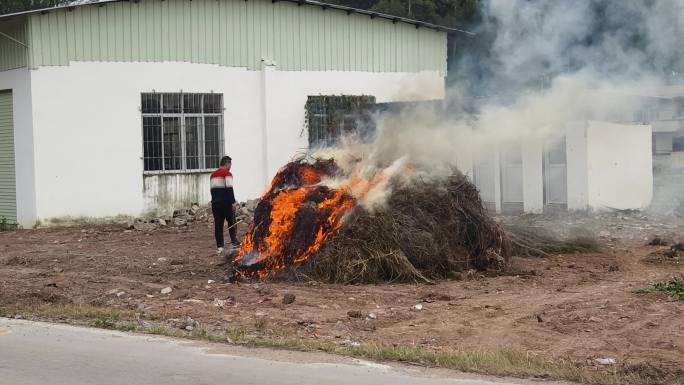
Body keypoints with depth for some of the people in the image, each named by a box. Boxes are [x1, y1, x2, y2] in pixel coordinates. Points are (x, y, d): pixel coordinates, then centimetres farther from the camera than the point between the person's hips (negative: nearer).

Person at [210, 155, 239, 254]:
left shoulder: (213, 175, 17)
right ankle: (234, 241, 9)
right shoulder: (227, 173, -8)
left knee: (218, 224, 4)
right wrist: (233, 202, -14)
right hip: (225, 202, -6)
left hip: (215, 202, 6)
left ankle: (219, 246, 2)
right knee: (231, 221, 10)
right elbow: (229, 189, -17)